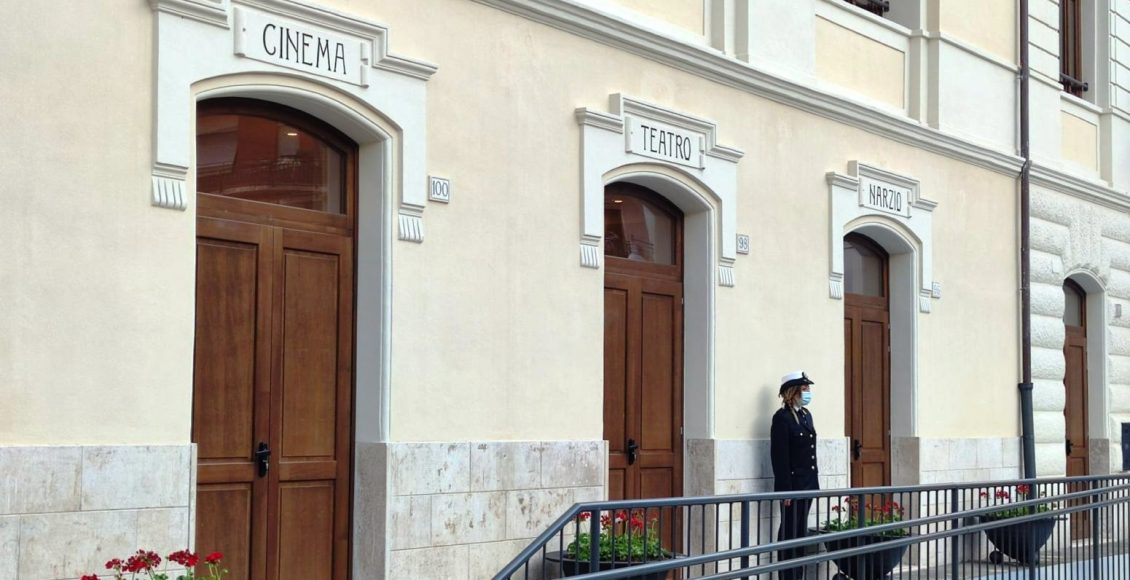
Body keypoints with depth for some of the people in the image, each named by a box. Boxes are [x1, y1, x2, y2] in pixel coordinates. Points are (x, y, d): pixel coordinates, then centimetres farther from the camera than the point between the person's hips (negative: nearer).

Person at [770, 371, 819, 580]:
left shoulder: (806, 415, 14)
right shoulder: (782, 417, -12)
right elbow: (780, 457, -16)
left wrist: (814, 482, 14)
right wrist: (785, 490, -20)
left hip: (807, 485, 8)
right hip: (792, 485, -8)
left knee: (801, 533, 12)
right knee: (789, 535, -3)